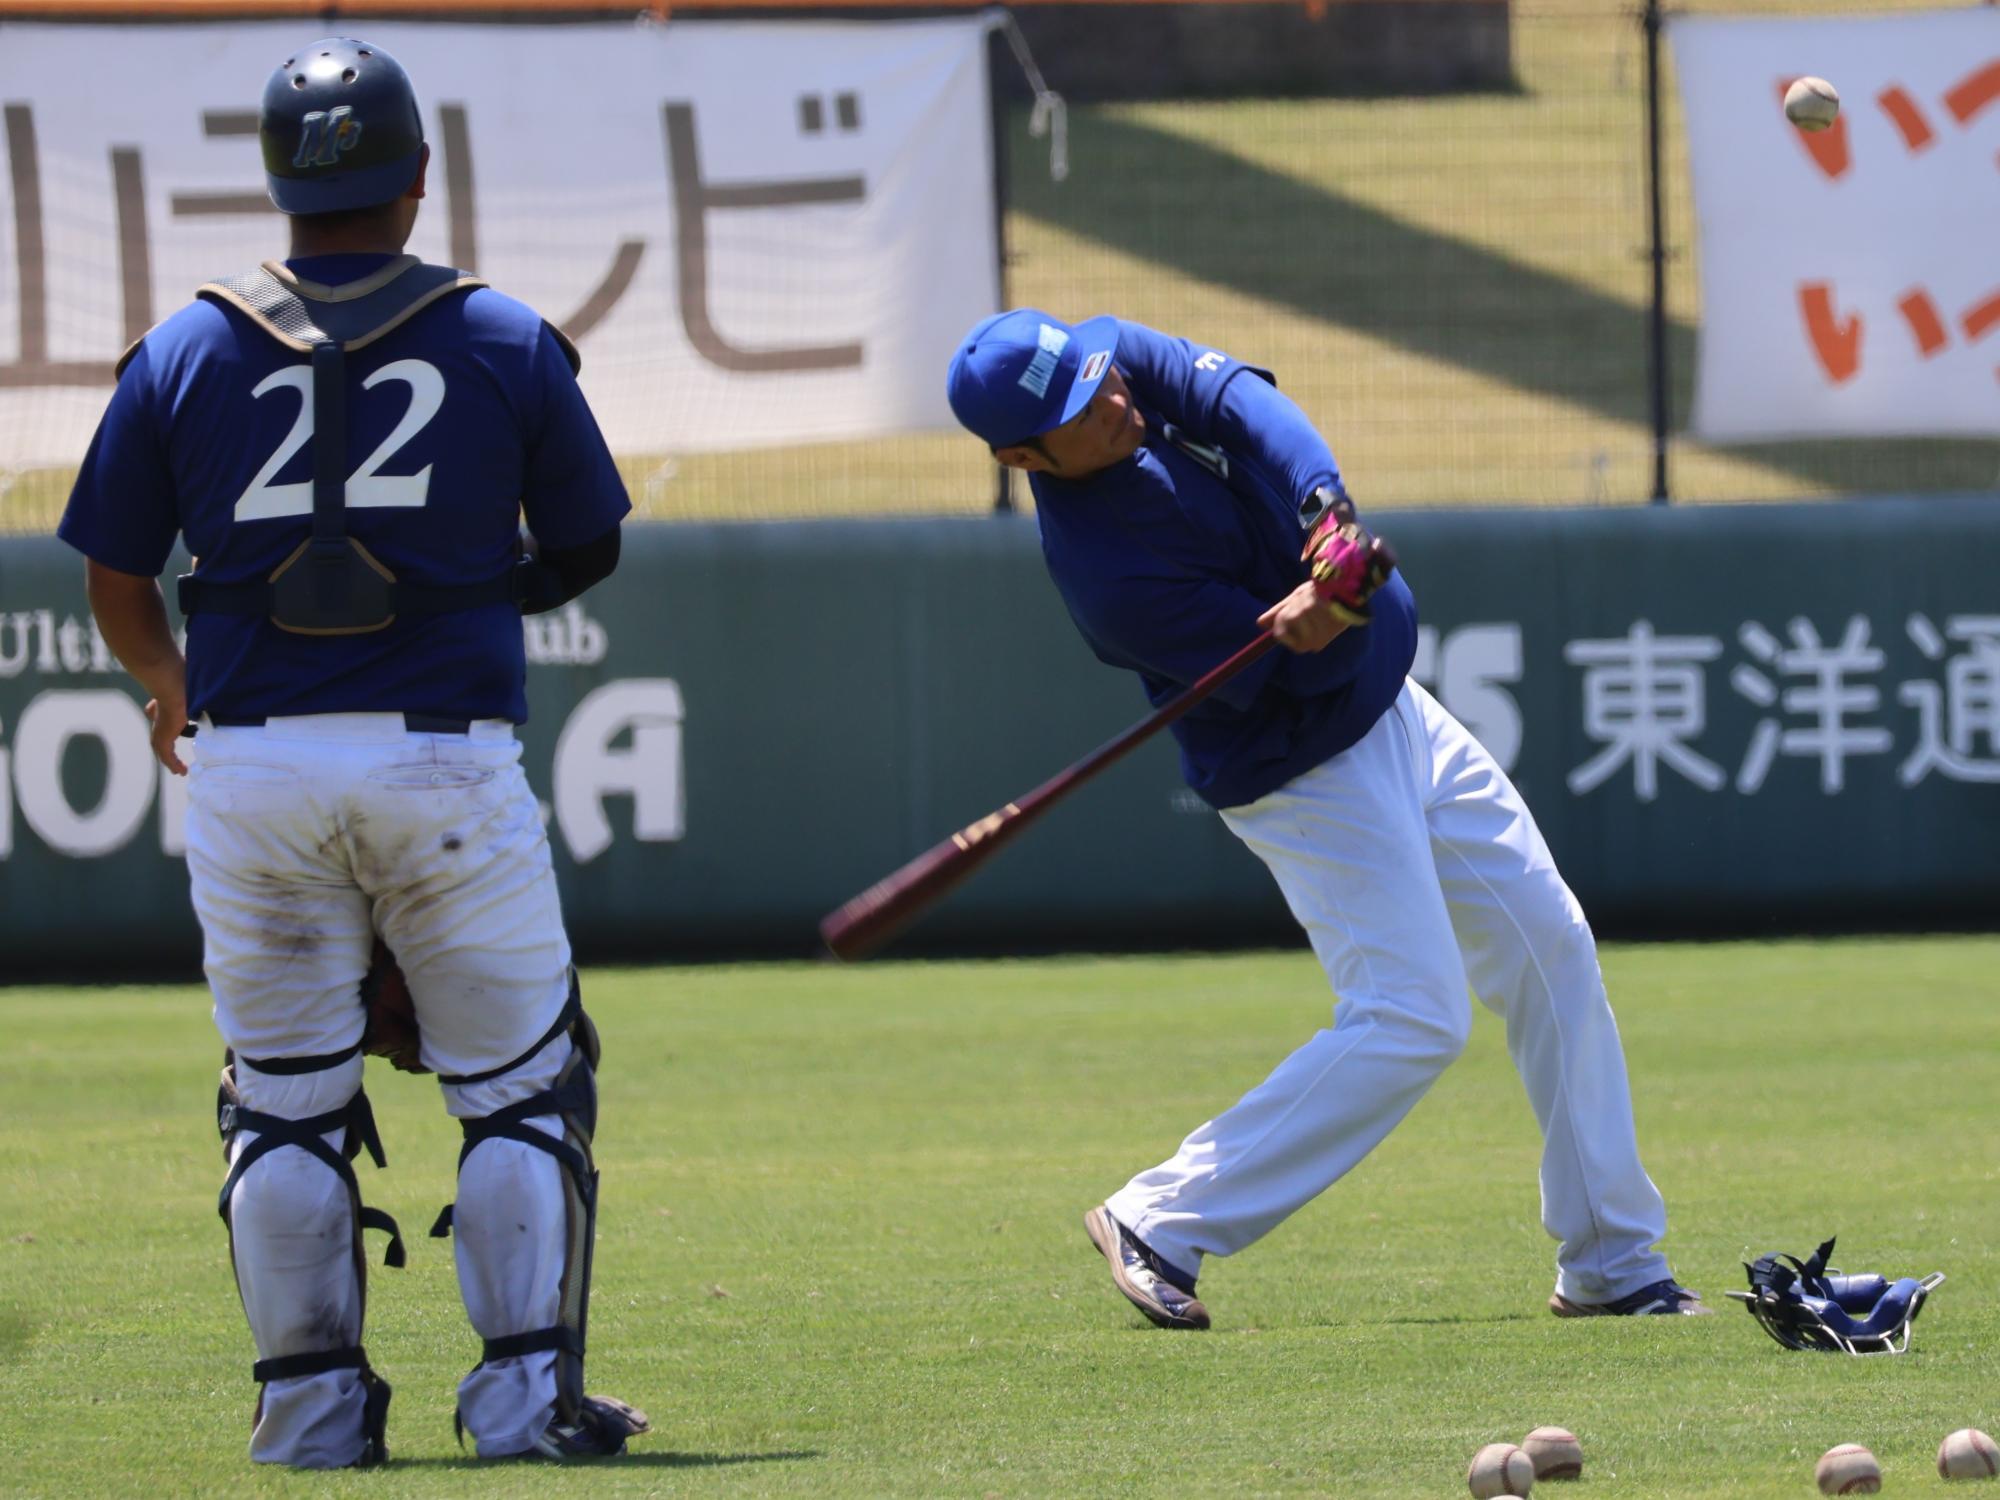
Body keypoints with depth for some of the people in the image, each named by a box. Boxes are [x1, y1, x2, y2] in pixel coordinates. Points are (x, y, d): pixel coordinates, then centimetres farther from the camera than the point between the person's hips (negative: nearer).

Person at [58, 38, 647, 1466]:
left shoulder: (186, 349, 2)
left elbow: (117, 577, 8)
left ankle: (312, 1404, 11)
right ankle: (527, 1389, 4)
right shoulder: (509, 341, 0)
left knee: (285, 1095, 11)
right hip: (450, 756, -1)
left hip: (252, 762, 1)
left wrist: (165, 687, 28)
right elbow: (587, 549, 9)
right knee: (520, 1083, 9)